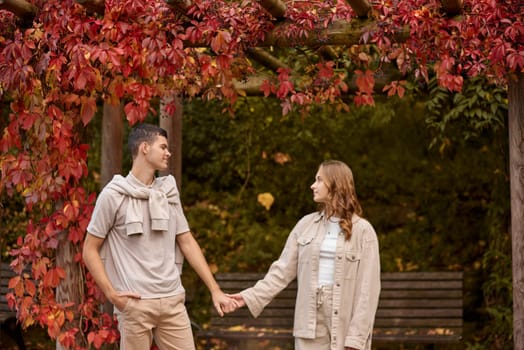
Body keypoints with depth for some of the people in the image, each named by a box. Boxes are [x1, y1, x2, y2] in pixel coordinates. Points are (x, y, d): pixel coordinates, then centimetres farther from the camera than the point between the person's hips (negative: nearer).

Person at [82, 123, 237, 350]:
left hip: (173, 301, 4)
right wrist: (111, 294, -11)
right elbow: (90, 250, -1)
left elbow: (187, 243, 14)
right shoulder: (114, 195, -4)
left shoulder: (168, 192, 11)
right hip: (135, 303, -4)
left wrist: (215, 290, 8)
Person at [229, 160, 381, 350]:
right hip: (310, 319, 3)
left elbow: (367, 286, -8)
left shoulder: (362, 230, -4)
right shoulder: (306, 224, 8)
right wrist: (251, 296, -4)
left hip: (344, 322, -3)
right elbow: (283, 269, 7)